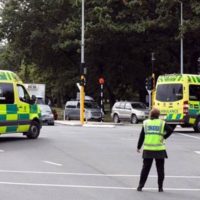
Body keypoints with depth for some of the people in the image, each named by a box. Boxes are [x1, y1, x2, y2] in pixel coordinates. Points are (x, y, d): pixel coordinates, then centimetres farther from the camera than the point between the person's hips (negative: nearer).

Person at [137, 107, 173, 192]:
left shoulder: (146, 123, 5)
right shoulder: (162, 123, 0)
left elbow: (141, 136, 5)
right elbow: (170, 130, -15)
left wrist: (138, 147, 11)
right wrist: (164, 137, -2)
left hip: (147, 150, 2)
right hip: (159, 150, -2)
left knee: (145, 168, 9)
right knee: (160, 169, 9)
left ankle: (140, 186, 8)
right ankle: (160, 187, 10)